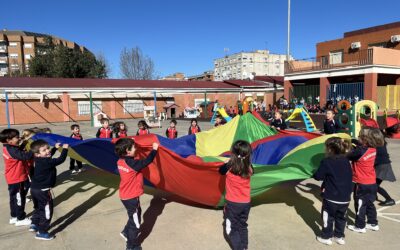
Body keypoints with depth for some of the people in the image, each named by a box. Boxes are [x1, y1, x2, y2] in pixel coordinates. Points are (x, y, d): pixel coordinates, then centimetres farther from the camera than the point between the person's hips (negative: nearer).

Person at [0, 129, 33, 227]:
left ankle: (14, 217, 33)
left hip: (13, 179, 10)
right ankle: (21, 219, 15)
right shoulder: (12, 150, -26)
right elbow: (25, 156, -34)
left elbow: (20, 152, 11)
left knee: (14, 198, 20)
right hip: (17, 179, -10)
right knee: (19, 199, 3)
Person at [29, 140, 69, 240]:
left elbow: (49, 156, 25)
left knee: (39, 208, 29)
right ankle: (41, 232, 9)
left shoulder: (39, 160, 3)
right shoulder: (46, 162, -26)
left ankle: (34, 224, 41)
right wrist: (65, 149, -15)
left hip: (35, 189, 10)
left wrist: (55, 148, 28)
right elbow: (61, 160, -26)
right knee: (47, 210, 3)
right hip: (43, 191, -9)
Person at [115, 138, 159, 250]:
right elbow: (147, 161, -26)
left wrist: (129, 142, 10)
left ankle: (126, 232, 44)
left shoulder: (121, 161, -3)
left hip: (125, 195, 9)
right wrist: (154, 149, -13)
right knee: (135, 221, 9)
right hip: (131, 197, -9)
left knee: (136, 214, 30)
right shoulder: (132, 164, -28)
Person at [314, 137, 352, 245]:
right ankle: (339, 236, 32)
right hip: (345, 197, 6)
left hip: (331, 197, -6)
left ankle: (326, 237, 22)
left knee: (328, 217, 11)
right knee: (341, 217, 20)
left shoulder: (326, 162, -17)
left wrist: (314, 174, 9)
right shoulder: (346, 161, 2)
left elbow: (318, 176, -11)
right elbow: (349, 176, 11)